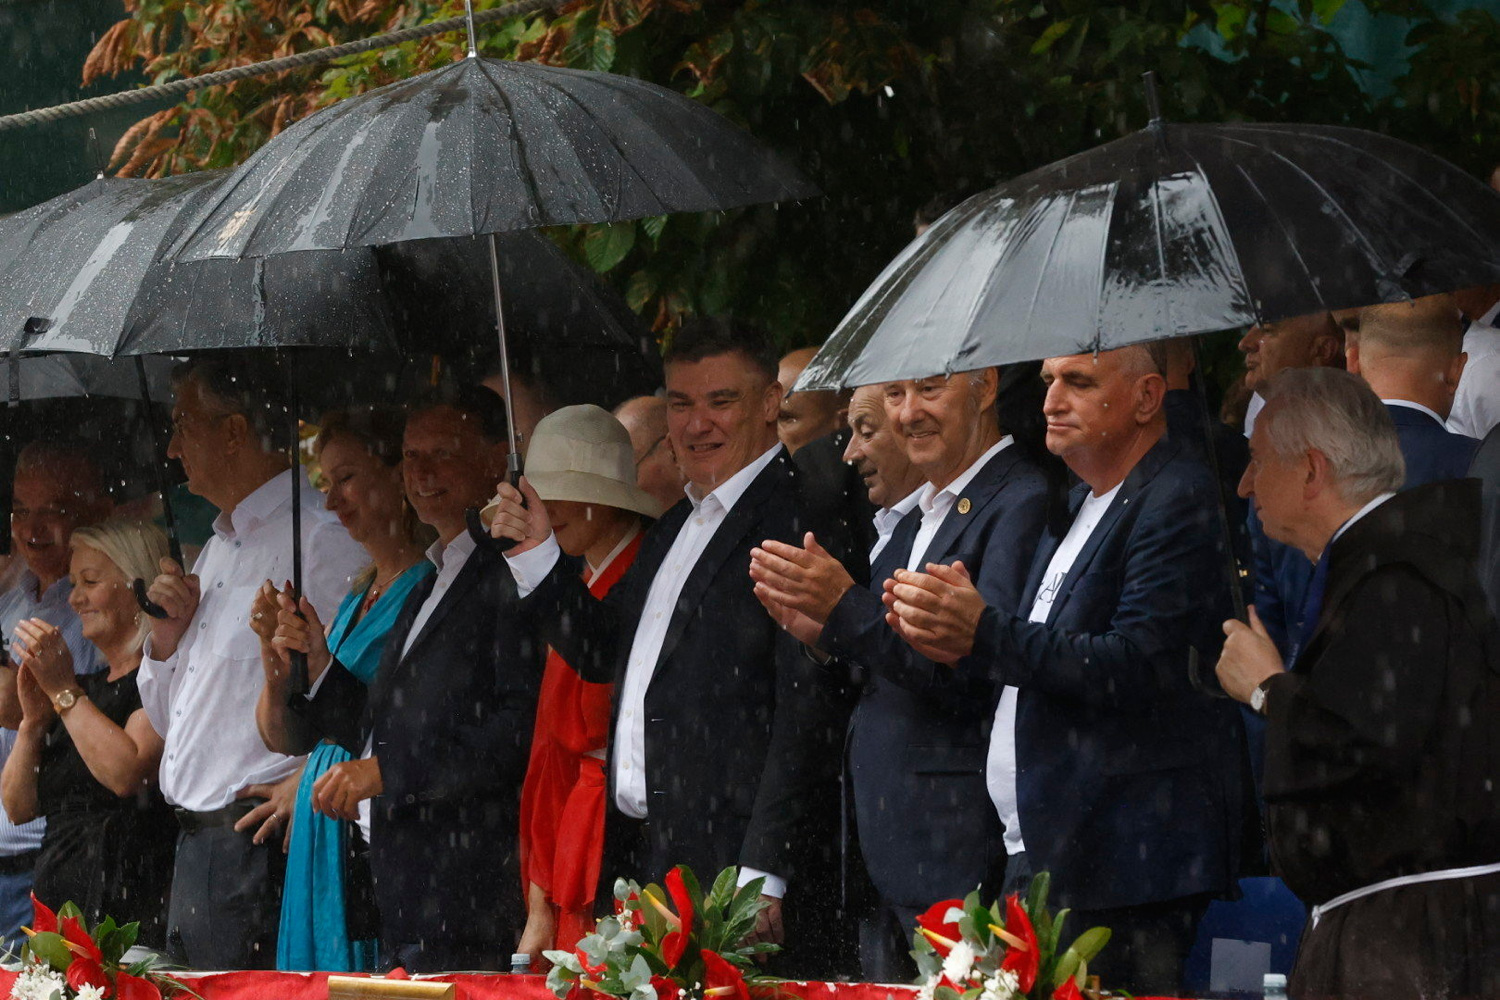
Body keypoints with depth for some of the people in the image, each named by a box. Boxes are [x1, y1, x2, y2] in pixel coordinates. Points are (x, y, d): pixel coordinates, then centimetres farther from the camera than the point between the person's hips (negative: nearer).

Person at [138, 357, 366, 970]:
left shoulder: (323, 536, -9)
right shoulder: (216, 548, 22)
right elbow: (168, 719, 27)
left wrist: (308, 782, -18)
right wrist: (167, 631, 9)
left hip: (260, 844, -9)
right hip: (193, 844, 9)